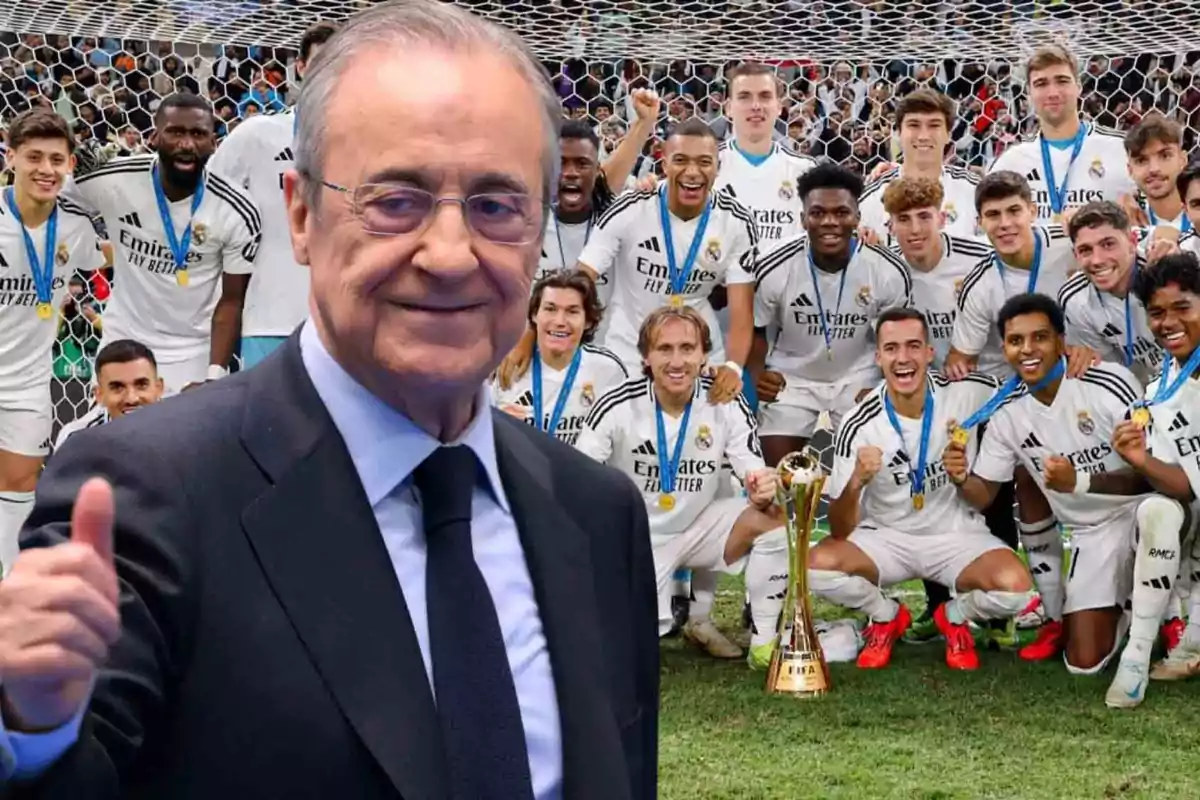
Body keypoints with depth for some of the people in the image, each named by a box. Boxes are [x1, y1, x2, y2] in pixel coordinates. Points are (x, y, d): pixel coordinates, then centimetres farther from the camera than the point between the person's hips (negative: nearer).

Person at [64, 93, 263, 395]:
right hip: (123, 346, 2)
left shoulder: (238, 213, -17)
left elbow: (232, 301, -12)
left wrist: (214, 376, -20)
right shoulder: (110, 182, -16)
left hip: (196, 355, -2)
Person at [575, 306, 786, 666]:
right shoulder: (617, 406, -19)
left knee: (773, 519, -24)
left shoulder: (727, 405, -13)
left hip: (699, 526, 3)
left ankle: (764, 643, -8)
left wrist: (763, 493, -35)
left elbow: (758, 481, -11)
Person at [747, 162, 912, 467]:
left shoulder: (889, 272, -20)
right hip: (791, 378, -1)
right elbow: (754, 329, -6)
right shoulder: (772, 268, -23)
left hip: (858, 378, 1)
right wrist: (757, 373, -23)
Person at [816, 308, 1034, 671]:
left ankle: (955, 617, 8)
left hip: (957, 534, 0)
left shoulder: (967, 393, -14)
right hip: (886, 537, 0)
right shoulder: (859, 426, -17)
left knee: (1015, 587, -29)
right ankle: (887, 616, 6)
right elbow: (841, 531, -17)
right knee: (818, 565, -27)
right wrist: (856, 482, -36)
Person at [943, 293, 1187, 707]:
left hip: (1142, 507, -4)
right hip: (1092, 535, 4)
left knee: (1159, 510, -42)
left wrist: (1079, 481, -36)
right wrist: (962, 480, -21)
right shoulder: (1007, 415, -6)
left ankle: (1138, 653, -27)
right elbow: (984, 496, 4)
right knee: (1085, 662, -6)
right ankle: (1122, 609, 29)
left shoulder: (1110, 384, -21)